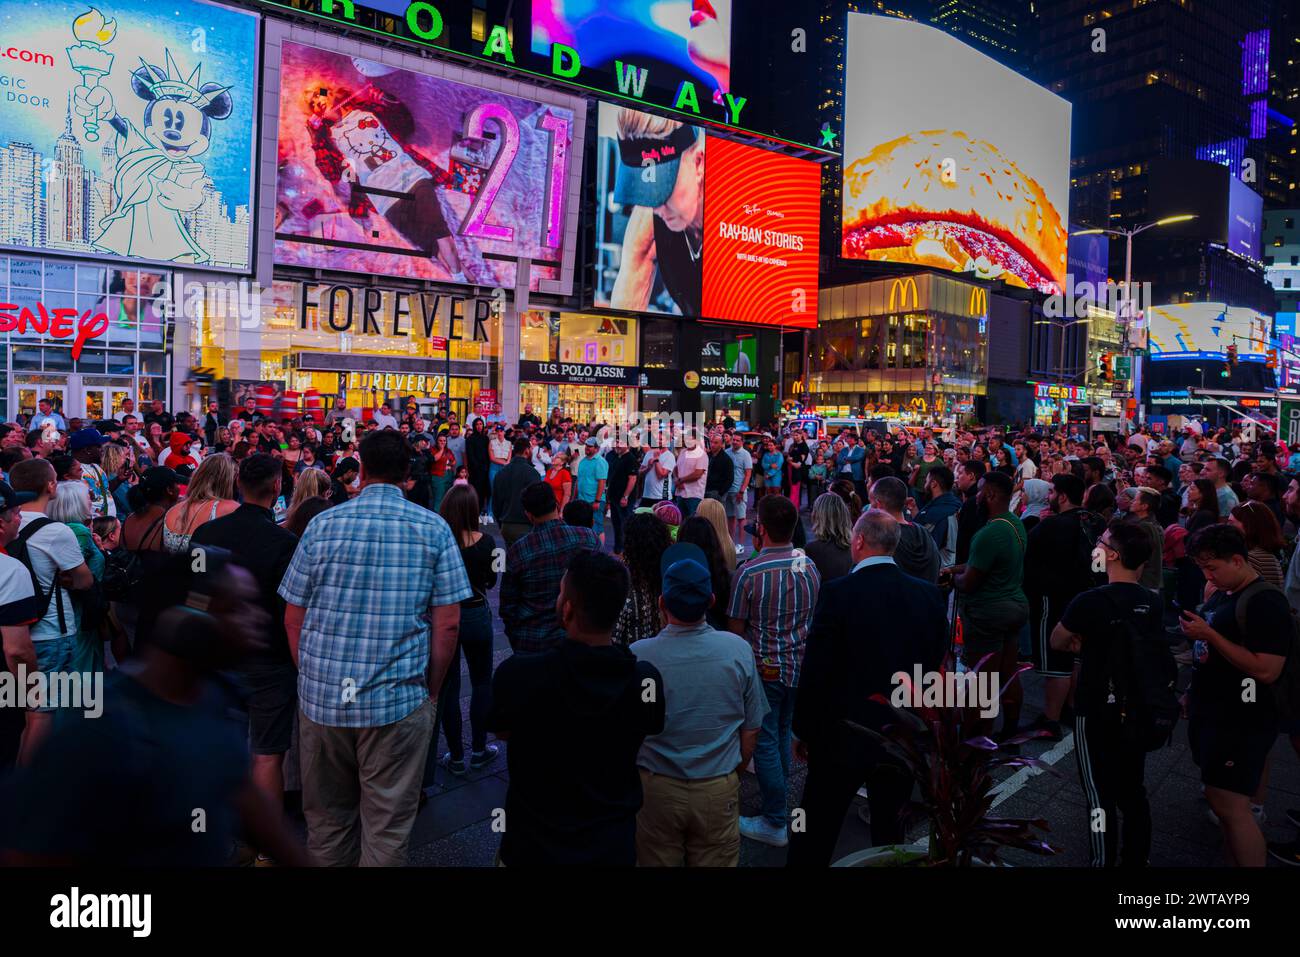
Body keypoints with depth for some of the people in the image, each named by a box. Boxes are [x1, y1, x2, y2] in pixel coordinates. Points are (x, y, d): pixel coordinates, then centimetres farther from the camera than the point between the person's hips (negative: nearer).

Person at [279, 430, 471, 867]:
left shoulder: (323, 524, 0)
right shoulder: (434, 529, -3)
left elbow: (293, 618, 3)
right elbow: (447, 622, -5)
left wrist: (311, 678, 15)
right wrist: (430, 690, 6)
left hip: (322, 697, 2)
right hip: (400, 700, -2)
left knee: (327, 817, 19)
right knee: (388, 826, 9)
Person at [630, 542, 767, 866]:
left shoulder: (636, 657, -21)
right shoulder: (738, 650, -16)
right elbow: (751, 730, -4)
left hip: (656, 790, 0)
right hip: (719, 790, 1)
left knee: (657, 862, 21)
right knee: (716, 862, 21)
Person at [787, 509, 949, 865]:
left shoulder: (837, 593, -18)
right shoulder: (929, 595, -5)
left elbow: (816, 671, -15)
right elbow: (936, 665, 3)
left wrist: (803, 730, -3)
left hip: (843, 736, -4)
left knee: (814, 838, 12)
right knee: (889, 830, 21)